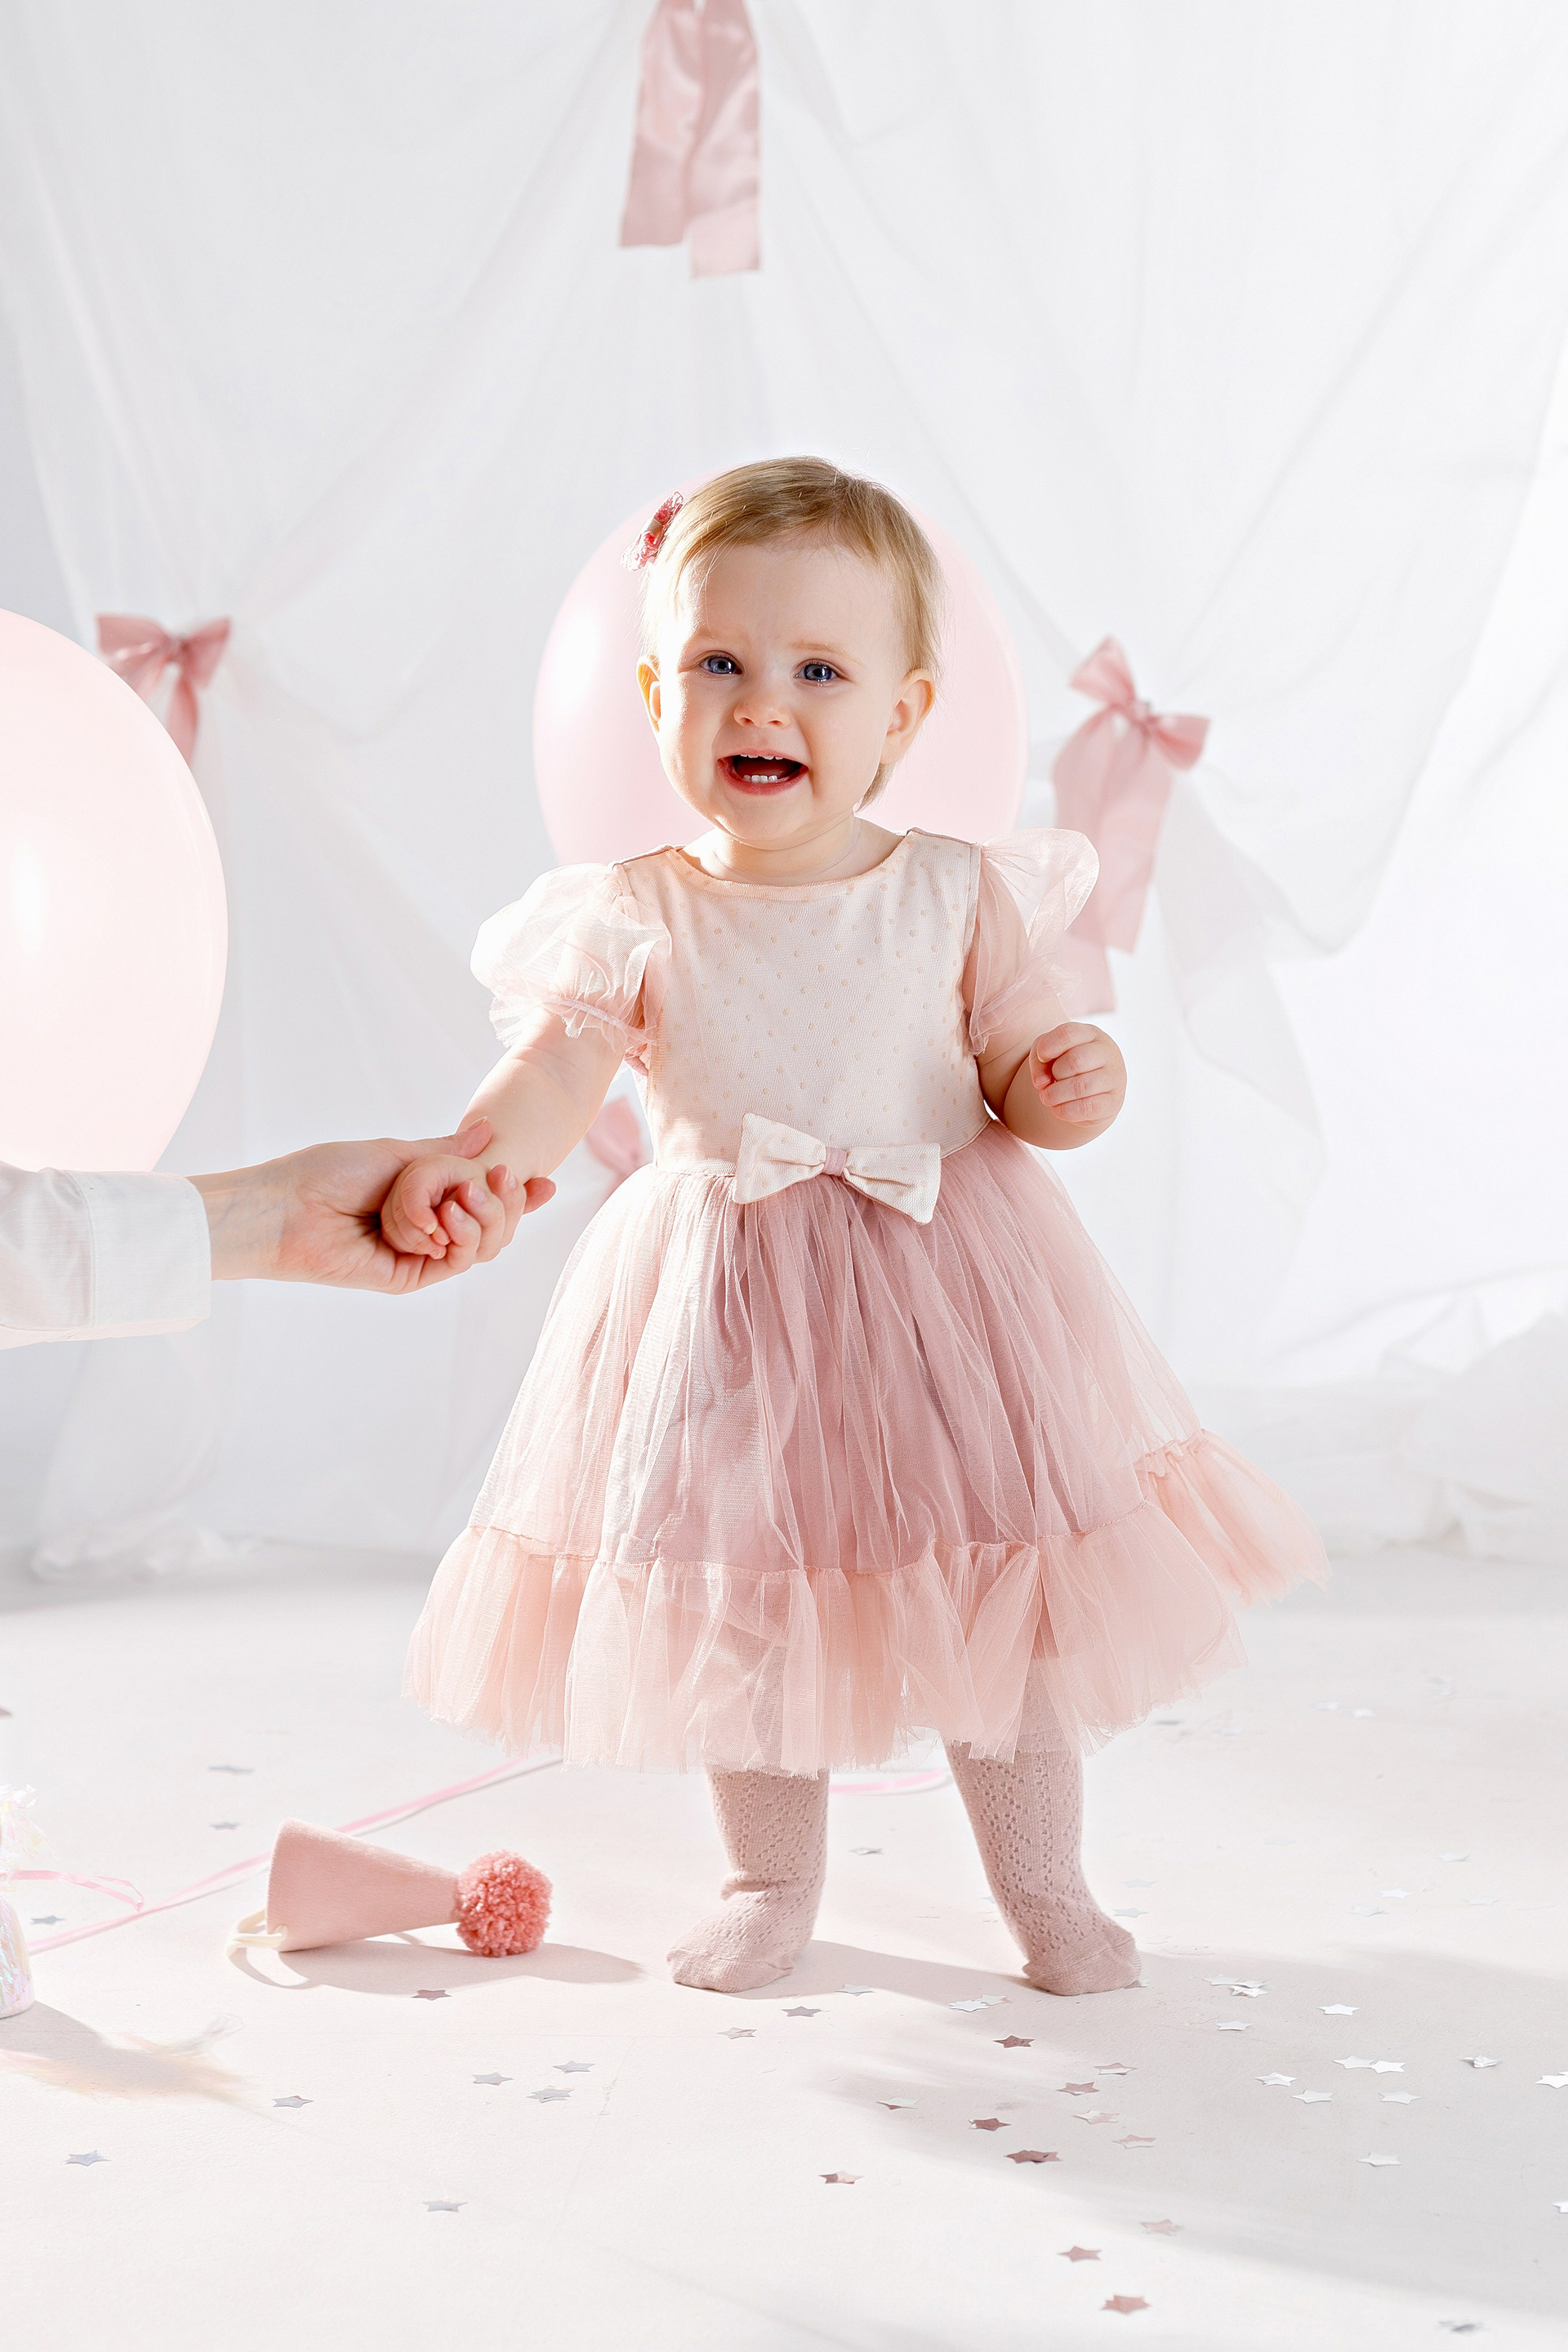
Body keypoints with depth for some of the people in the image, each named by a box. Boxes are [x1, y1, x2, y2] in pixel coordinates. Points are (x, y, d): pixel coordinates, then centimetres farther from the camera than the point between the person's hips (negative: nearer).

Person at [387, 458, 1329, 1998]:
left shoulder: (962, 897, -5)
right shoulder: (634, 922, -7)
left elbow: (1017, 1072, -1)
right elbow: (548, 1083, -16)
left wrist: (1069, 1087, -23)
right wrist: (460, 1164, -35)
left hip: (946, 1279, 0)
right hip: (727, 1311, 1)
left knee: (1000, 1597, 7)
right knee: (739, 1601, 11)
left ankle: (1044, 1886, 26)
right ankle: (770, 1883, 33)